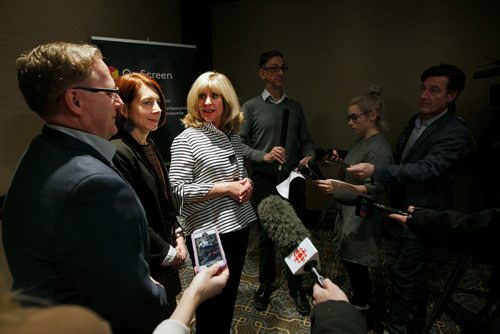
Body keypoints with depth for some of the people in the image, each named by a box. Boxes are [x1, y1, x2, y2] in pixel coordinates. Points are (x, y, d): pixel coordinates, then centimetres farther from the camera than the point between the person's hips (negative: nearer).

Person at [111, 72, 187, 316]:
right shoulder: (118, 153, -24)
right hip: (146, 266, -8)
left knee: (169, 317, 24)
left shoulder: (149, 145, 3)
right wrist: (168, 253, -13)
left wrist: (178, 236, 3)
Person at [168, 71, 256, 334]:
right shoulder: (186, 140, -12)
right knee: (212, 296, 13)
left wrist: (247, 183, -4)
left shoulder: (234, 135, 7)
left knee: (230, 292, 23)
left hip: (239, 224, 7)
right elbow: (178, 189, -16)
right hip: (208, 232, -6)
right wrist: (224, 188, -19)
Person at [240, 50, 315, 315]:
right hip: (265, 180, -2)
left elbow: (306, 140, 12)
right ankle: (265, 285, 34)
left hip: (293, 179, 3)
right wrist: (264, 156, -18)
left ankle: (296, 287, 30)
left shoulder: (296, 107, 11)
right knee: (266, 235, 11)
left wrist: (309, 157, -8)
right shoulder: (251, 107, 0)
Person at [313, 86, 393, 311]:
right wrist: (340, 162, -1)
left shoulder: (379, 148, -20)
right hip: (350, 210, 8)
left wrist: (339, 187, -41)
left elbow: (374, 189, -27)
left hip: (362, 216, -8)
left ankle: (360, 302, 32)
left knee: (353, 259, 8)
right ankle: (364, 291, 42)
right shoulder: (361, 142, 9)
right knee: (348, 257, 19)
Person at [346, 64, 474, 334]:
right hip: (405, 209, 8)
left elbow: (426, 169, -32)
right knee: (414, 269, 22)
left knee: (403, 271, 0)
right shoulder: (416, 121, 5)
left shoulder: (455, 133, -20)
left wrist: (375, 171, -41)